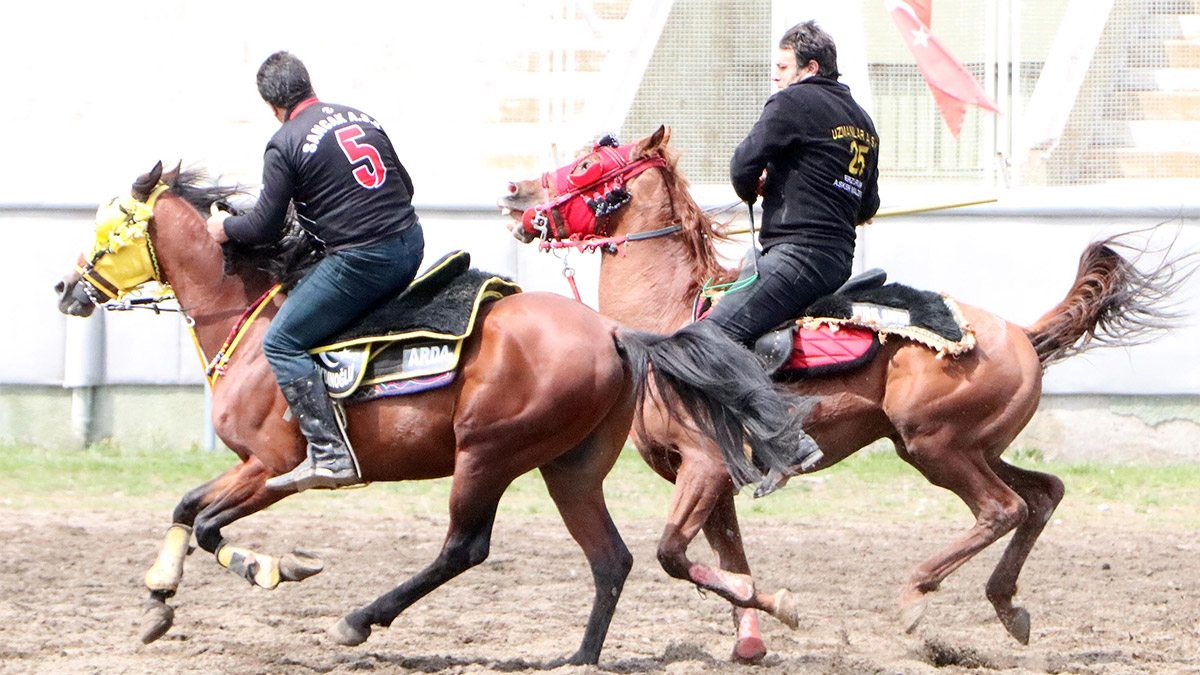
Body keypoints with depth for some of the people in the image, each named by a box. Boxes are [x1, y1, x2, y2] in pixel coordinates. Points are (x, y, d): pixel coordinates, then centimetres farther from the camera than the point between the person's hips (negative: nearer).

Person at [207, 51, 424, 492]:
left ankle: (330, 453, -12)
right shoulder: (362, 118, 15)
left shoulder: (285, 145, -6)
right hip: (410, 243, 8)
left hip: (362, 261, -8)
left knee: (282, 343, 0)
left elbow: (266, 227, -3)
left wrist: (226, 228, 17)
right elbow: (405, 186, 22)